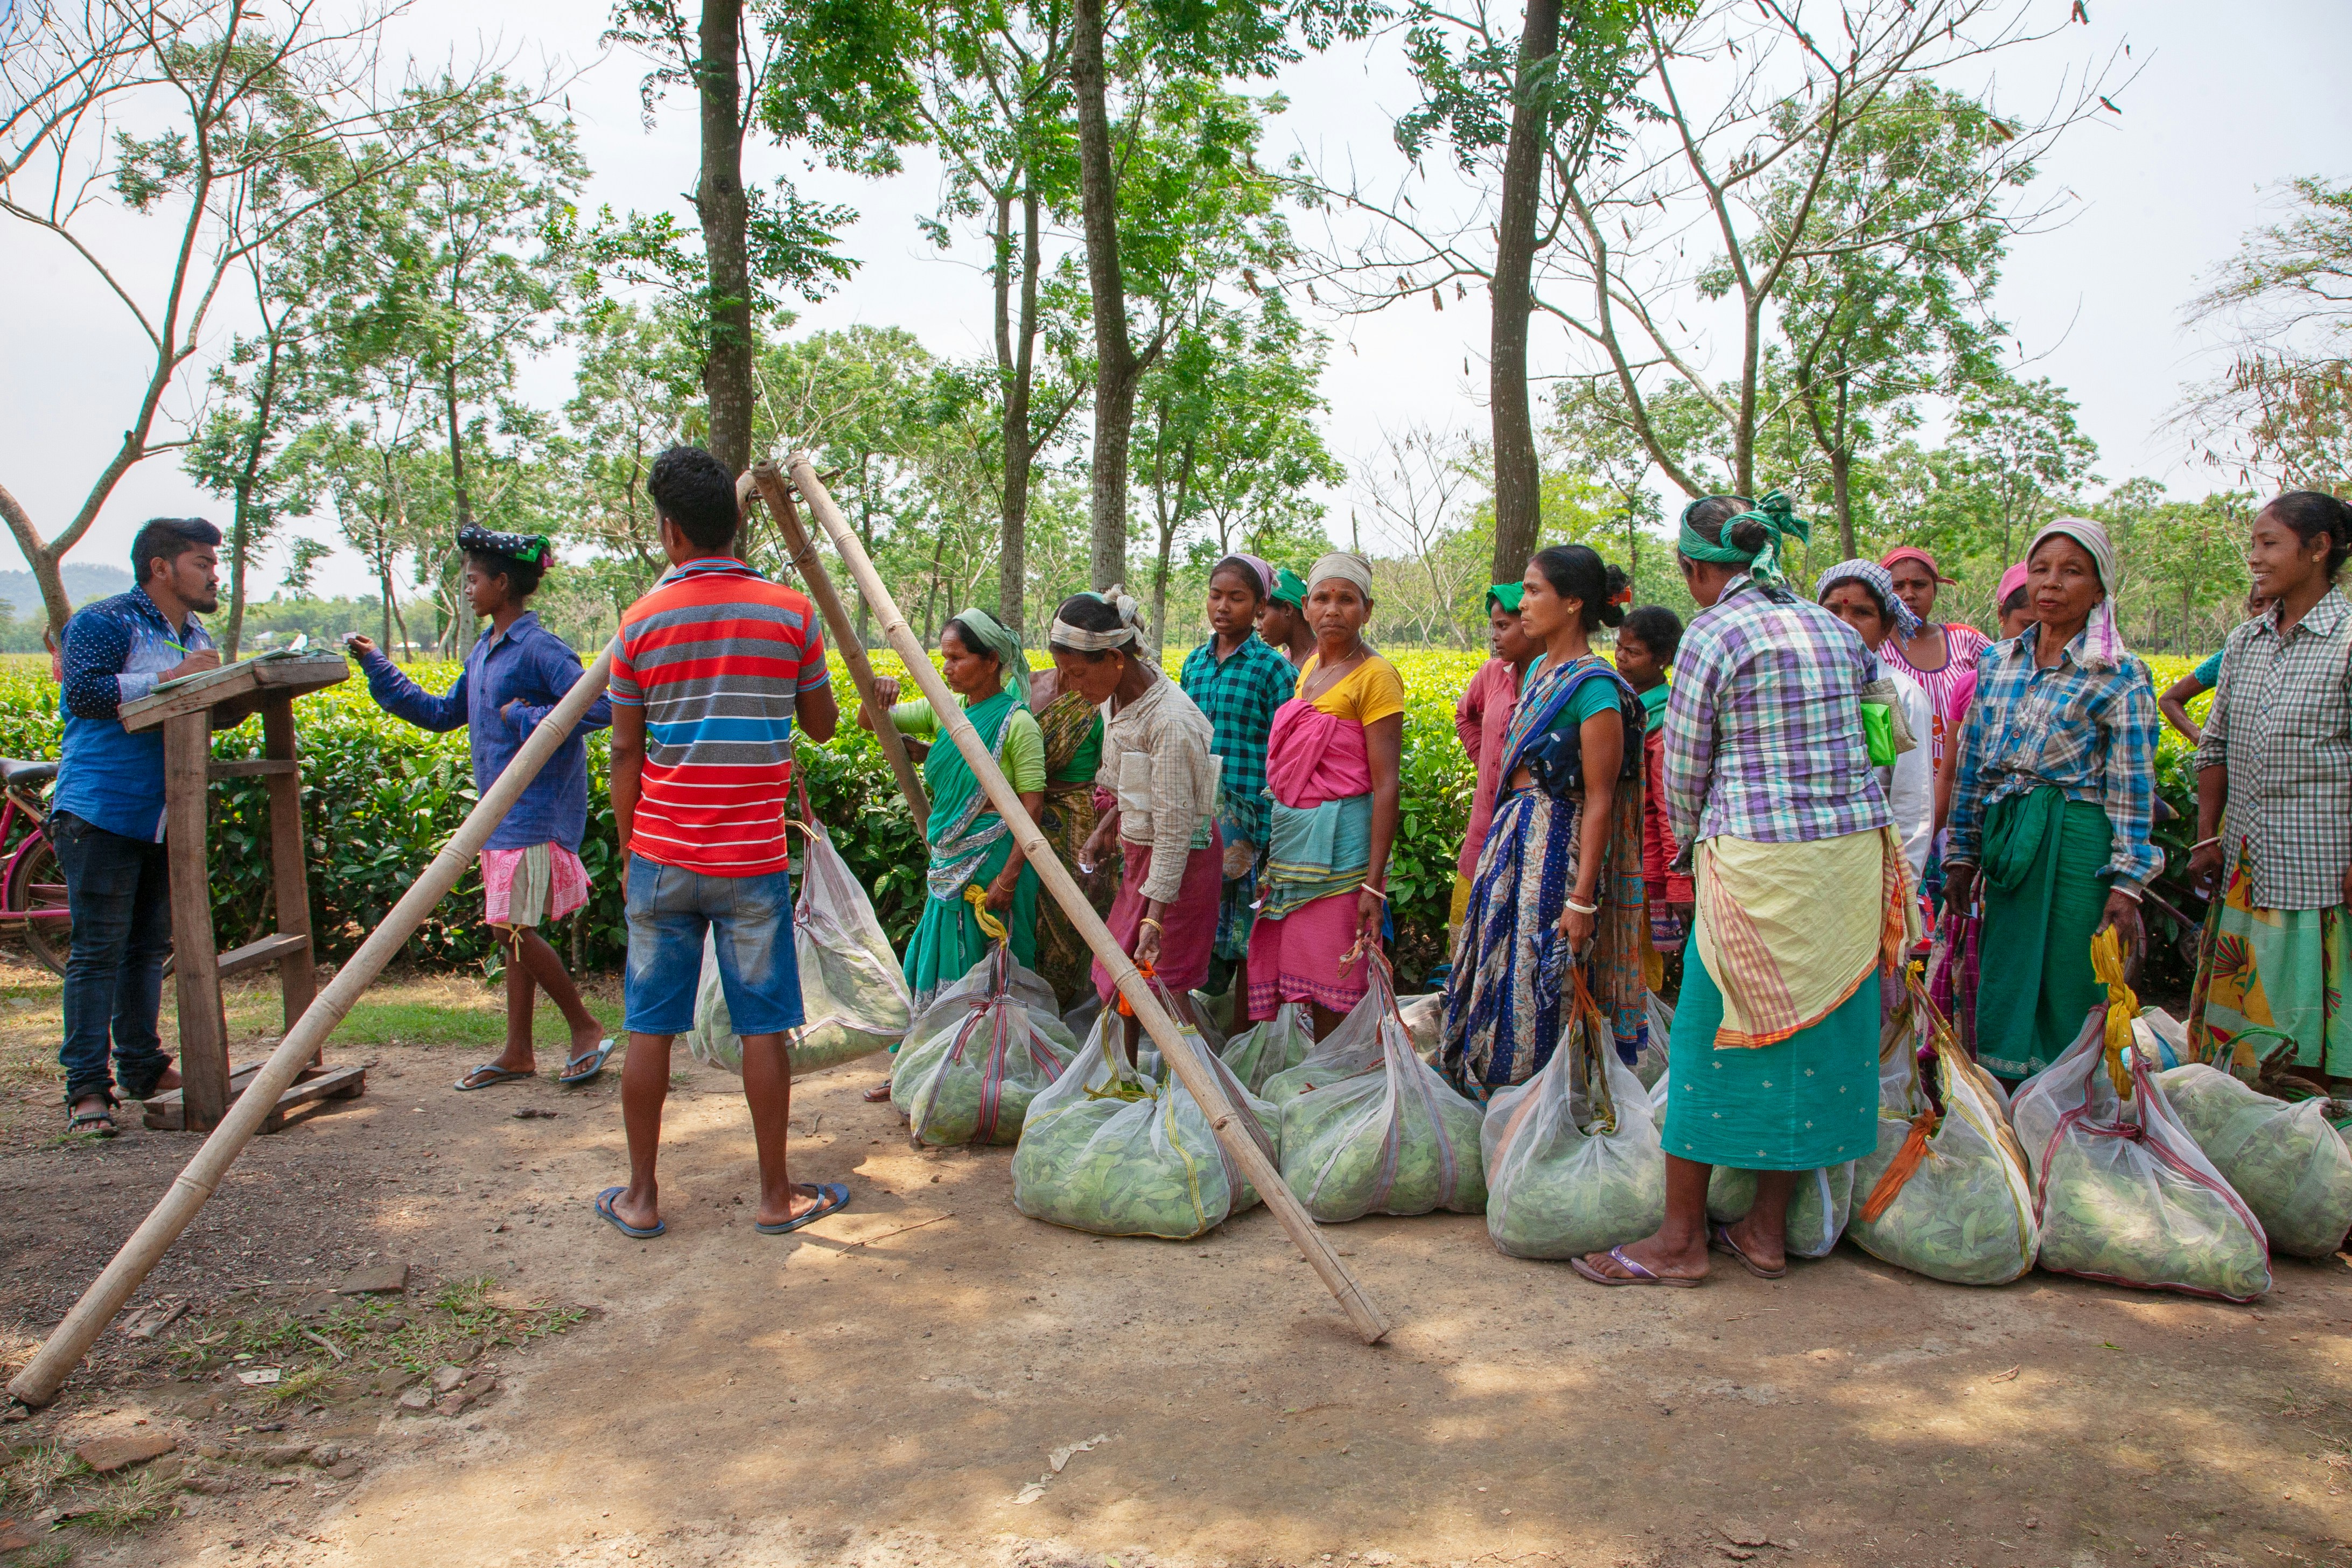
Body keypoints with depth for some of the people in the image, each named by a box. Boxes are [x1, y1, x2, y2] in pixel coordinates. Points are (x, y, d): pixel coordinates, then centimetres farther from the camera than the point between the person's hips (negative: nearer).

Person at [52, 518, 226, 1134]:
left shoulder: (196, 637, 19)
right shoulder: (105, 623, -6)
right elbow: (83, 694, -20)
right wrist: (169, 678, -24)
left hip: (165, 821, 8)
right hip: (103, 815, -8)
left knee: (150, 947, 13)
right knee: (98, 951, -6)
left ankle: (142, 1065, 23)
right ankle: (87, 1086, -3)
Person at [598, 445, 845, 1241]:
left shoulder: (643, 620, -2)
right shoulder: (790, 612, -3)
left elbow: (625, 755, 1)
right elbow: (821, 725, 8)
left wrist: (629, 849, 12)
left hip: (663, 856, 1)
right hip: (754, 858, -1)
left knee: (650, 1027, 9)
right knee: (763, 1027, 6)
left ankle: (640, 1196, 19)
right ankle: (777, 1196, 15)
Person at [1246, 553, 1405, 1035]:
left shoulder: (1374, 675, -10)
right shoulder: (1311, 665, 13)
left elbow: (1386, 786, -14)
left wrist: (1373, 884, -18)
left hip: (1338, 840, -7)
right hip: (1293, 833, 7)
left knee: (1333, 994, -1)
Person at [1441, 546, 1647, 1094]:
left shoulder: (1594, 687, -15)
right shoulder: (1539, 670, 12)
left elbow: (1599, 800, -17)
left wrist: (1582, 899, -20)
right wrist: (1497, 847, 16)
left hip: (1559, 847, -9)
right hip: (1513, 840, 9)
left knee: (1542, 989, -2)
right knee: (1503, 977, 12)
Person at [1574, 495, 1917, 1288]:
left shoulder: (1715, 632, -8)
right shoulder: (1835, 629, 11)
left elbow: (1684, 770, -4)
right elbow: (1855, 739, 17)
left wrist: (1697, 849, 14)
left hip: (1758, 860, -7)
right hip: (1852, 848, 7)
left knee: (1714, 1039, 3)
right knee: (1814, 1036, 12)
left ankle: (1681, 1238, 12)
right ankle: (1767, 1230, 23)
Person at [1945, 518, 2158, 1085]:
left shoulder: (2119, 675, -3)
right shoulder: (1999, 662, 11)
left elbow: (2132, 785, -5)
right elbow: (1972, 762, 14)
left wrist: (2126, 883, -10)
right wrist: (1962, 854, 12)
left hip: (2077, 841, -5)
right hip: (2006, 840, 5)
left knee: (2067, 990, 0)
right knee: (2003, 988, 9)